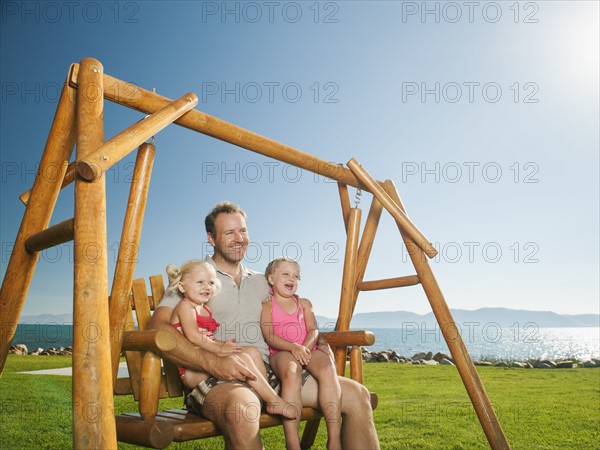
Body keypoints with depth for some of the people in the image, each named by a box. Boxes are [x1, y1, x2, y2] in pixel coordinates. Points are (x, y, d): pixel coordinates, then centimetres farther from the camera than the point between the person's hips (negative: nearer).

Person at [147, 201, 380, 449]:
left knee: (356, 394, -10)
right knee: (241, 407, -41)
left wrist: (317, 342, 7)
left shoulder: (262, 282, 24)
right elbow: (158, 328, -9)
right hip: (219, 380, -5)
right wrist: (212, 362, -23)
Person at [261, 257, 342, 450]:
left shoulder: (304, 303, 20)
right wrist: (293, 347, -20)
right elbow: (269, 336, -5)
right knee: (291, 372, -37)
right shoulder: (267, 305, 8)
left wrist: (305, 347, -14)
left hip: (307, 349, 4)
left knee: (327, 367, -29)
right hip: (281, 352, -3)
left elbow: (313, 330, 8)